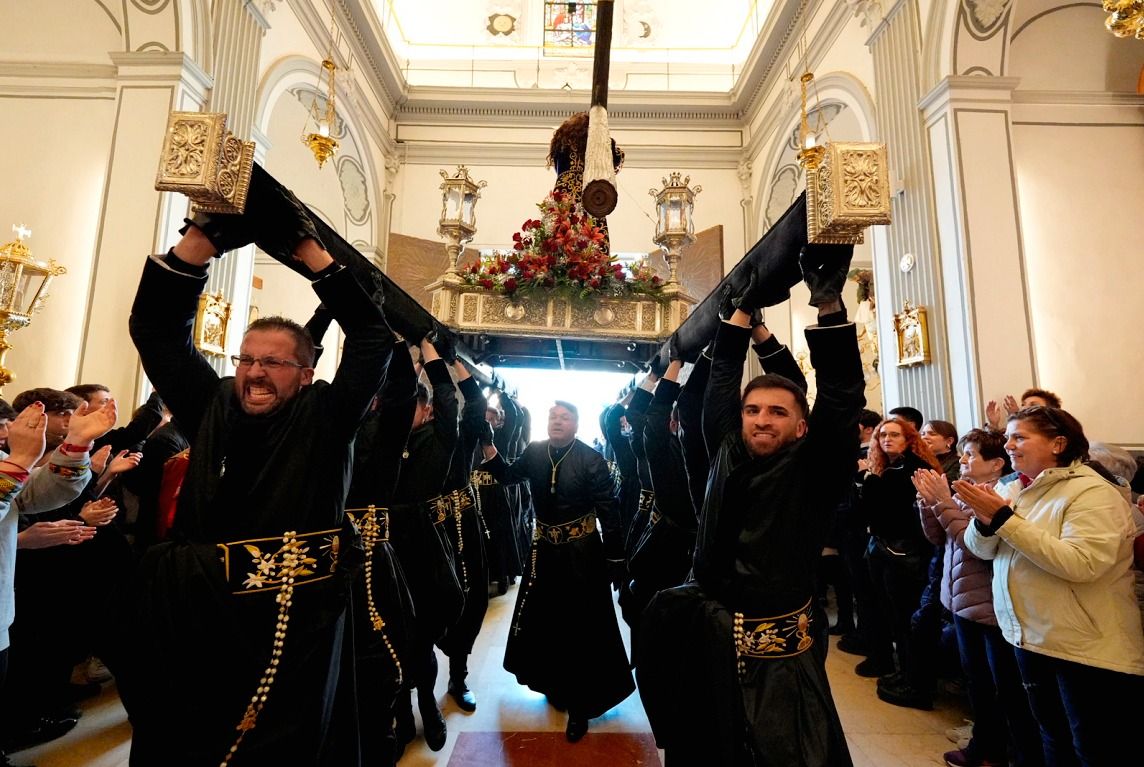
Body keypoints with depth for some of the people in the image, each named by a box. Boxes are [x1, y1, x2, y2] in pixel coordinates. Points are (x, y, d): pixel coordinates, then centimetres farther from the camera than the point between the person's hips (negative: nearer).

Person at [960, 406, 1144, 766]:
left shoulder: (1092, 492, -16)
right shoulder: (1013, 488, 4)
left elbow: (1081, 563, -29)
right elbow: (982, 550, 3)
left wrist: (1004, 518, -29)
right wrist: (984, 520, -18)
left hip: (1090, 650, -6)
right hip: (1030, 638, 7)